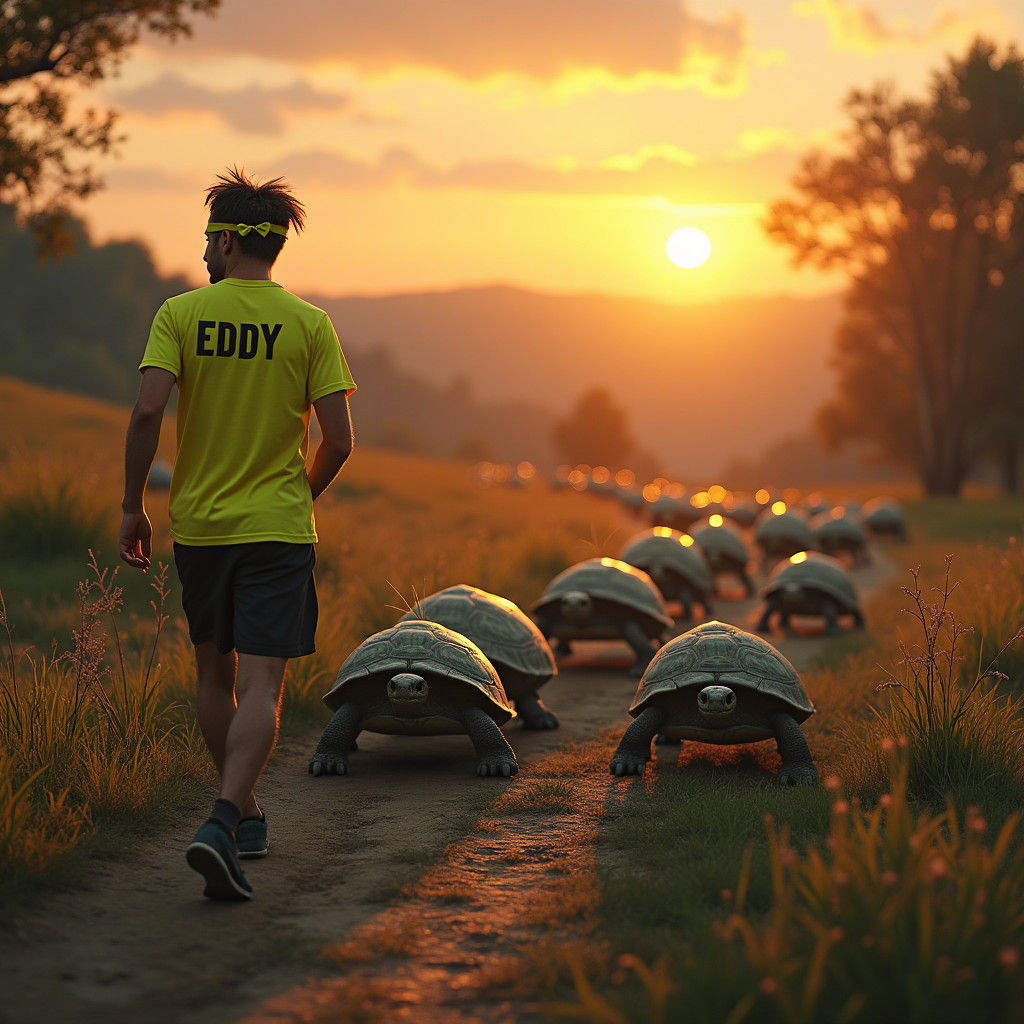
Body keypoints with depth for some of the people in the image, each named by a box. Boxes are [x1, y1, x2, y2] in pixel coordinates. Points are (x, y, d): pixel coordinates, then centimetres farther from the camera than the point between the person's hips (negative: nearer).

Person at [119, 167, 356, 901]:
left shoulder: (180, 314, -3)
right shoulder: (309, 324, -3)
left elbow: (148, 411, -14)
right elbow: (339, 440, -6)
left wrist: (133, 506, -3)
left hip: (198, 524, 2)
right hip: (278, 528, -1)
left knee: (215, 676, 18)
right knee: (260, 687, -5)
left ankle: (245, 817, 28)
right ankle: (224, 821, -24)